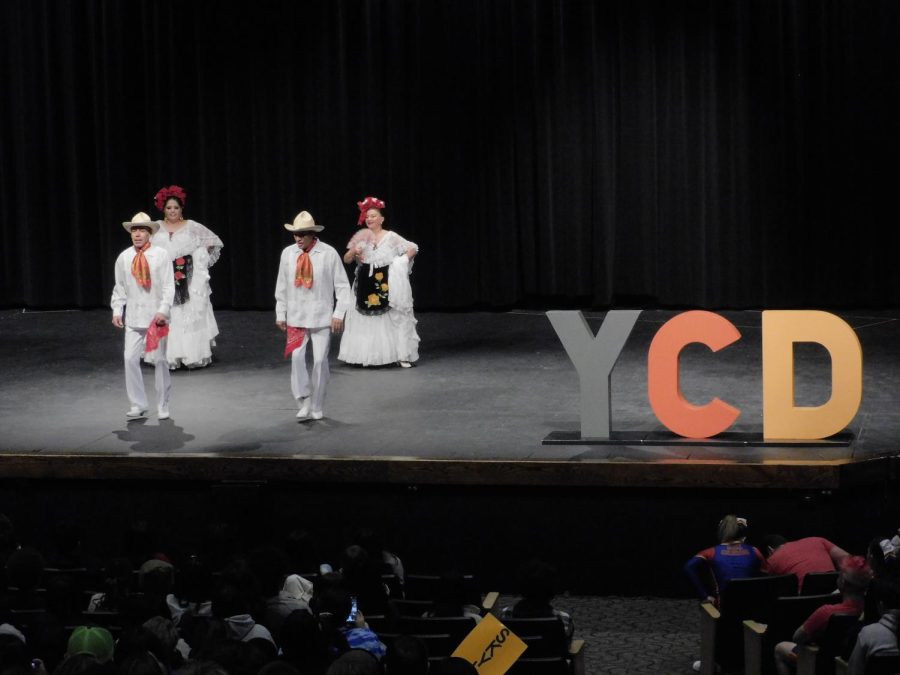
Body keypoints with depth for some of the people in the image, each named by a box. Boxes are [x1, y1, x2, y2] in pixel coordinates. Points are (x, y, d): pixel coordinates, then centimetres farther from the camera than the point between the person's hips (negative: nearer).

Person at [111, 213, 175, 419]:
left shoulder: (161, 255, -4)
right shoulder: (124, 257, 5)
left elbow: (169, 286, -6)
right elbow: (120, 287, 11)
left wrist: (163, 310, -15)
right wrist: (117, 310, 2)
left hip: (156, 317, -2)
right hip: (133, 318, 2)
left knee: (159, 360, 4)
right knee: (130, 359, -6)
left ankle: (163, 406, 14)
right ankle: (138, 405, 5)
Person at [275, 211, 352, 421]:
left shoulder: (328, 254, -8)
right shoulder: (288, 254, 0)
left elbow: (342, 286, -3)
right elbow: (282, 286, 9)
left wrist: (339, 314, -7)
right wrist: (281, 314, 10)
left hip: (321, 317, -2)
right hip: (296, 317, 2)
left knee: (320, 361, 0)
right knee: (296, 357, -12)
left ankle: (317, 408, 11)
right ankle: (304, 402, -3)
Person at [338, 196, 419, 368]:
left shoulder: (391, 237, 1)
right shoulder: (361, 236, 5)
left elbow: (413, 248, 4)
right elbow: (346, 260, 6)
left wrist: (402, 261, -7)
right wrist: (354, 251, -13)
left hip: (387, 286, -2)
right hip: (365, 286, 2)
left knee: (393, 319, -2)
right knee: (365, 321, 2)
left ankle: (402, 355, 0)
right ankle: (366, 355, 7)